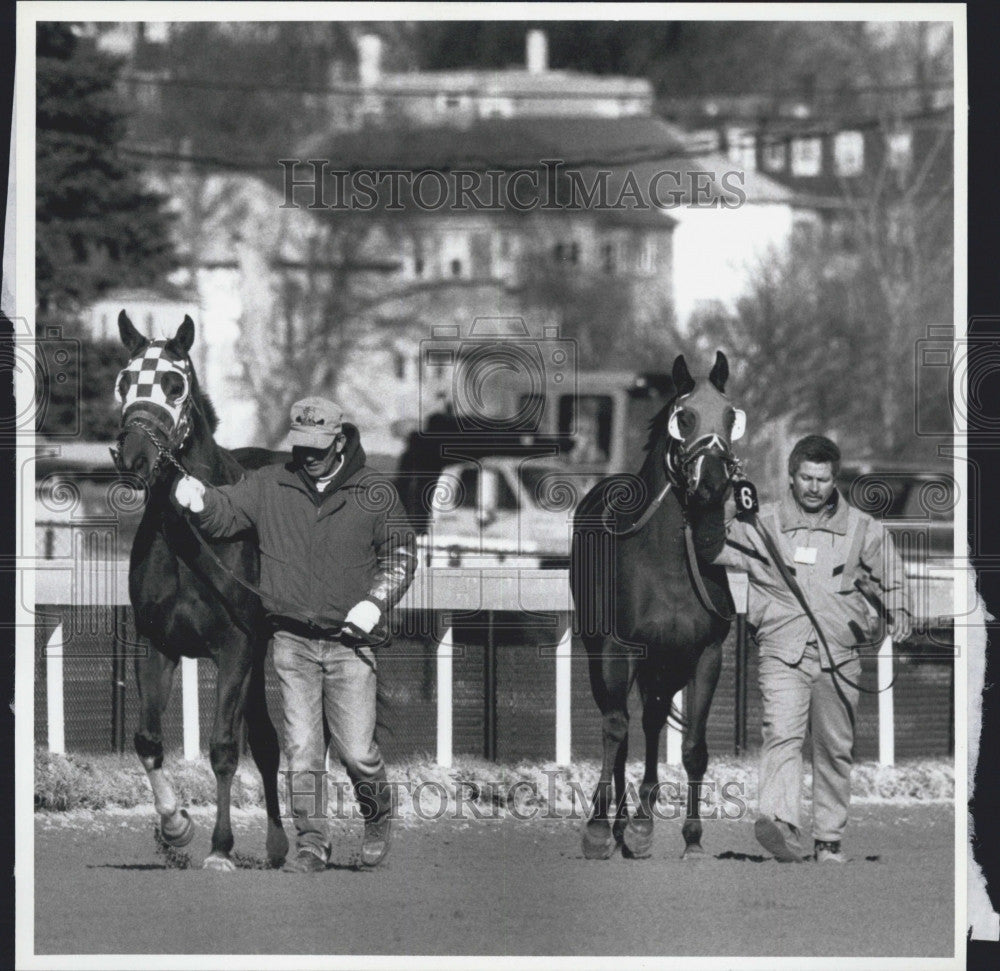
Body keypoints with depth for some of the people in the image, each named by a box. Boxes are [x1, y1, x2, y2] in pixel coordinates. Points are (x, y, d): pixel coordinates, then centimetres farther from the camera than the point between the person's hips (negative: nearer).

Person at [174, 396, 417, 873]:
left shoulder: (374, 497, 1)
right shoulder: (270, 486, 3)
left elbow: (400, 553, 7)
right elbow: (226, 511, -5)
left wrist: (375, 602, -8)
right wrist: (199, 499, -28)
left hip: (349, 642, -1)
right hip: (291, 641, 1)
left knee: (357, 751, -2)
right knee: (301, 749, 1)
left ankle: (378, 819, 26)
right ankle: (310, 842, 10)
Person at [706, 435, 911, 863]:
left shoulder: (864, 530, 8)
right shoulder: (760, 525, 4)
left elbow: (891, 582, 19)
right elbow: (711, 550, 7)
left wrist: (897, 613, 1)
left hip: (840, 656, 2)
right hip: (783, 651, -2)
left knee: (835, 749, 8)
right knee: (782, 735, -22)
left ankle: (829, 841, 20)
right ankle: (779, 823, -37)